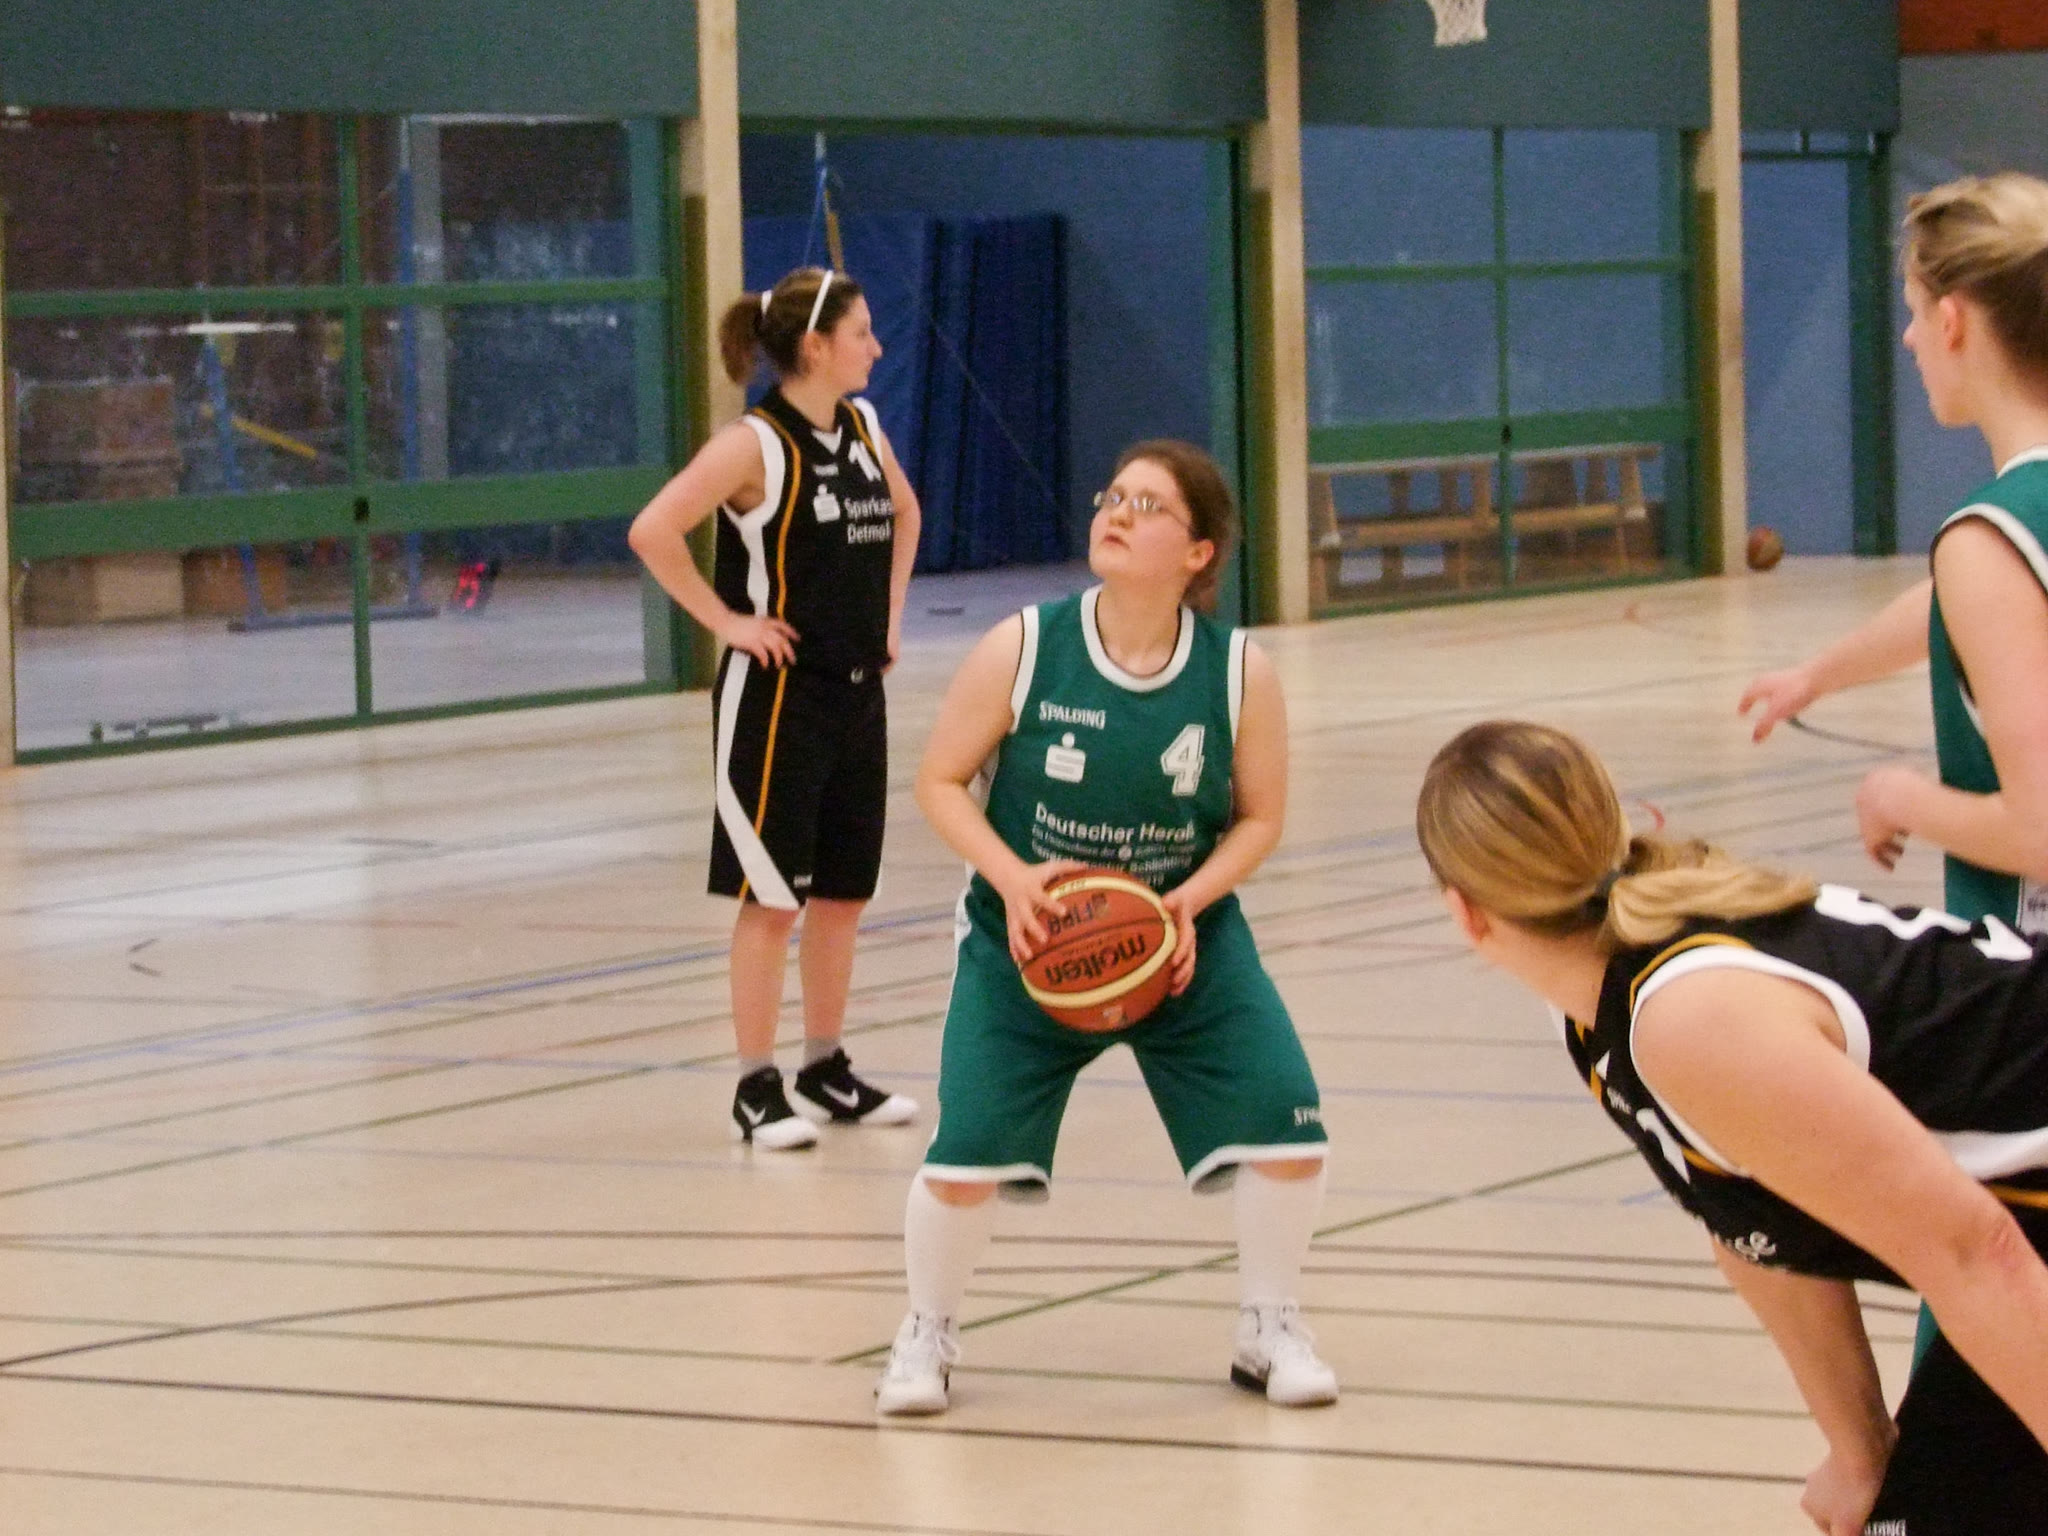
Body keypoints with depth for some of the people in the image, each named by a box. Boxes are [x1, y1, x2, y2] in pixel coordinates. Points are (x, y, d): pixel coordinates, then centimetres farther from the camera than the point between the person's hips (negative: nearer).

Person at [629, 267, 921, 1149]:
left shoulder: (863, 429, 7)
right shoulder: (756, 445, -15)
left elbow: (903, 513, 27)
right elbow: (653, 531, -22)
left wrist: (889, 608, 16)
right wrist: (724, 620, -17)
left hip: (856, 689, 7)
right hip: (776, 694, -7)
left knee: (844, 890, 12)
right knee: (773, 896, -3)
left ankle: (827, 1071, 23)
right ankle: (756, 1088, 4)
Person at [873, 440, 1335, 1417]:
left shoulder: (1240, 672, -11)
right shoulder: (1021, 650, -15)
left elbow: (1259, 817, 0)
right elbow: (941, 780, -6)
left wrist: (1192, 901, -18)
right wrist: (1012, 879, -22)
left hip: (1181, 940, 1)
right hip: (1028, 938, -1)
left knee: (1286, 1130, -10)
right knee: (966, 1156, -10)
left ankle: (1268, 1330, 16)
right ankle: (926, 1336, 18)